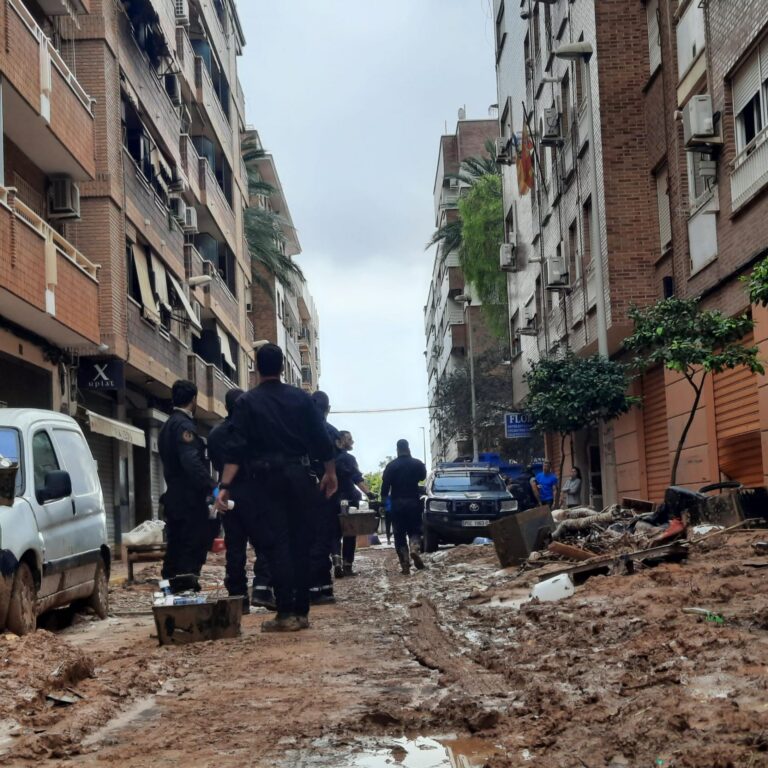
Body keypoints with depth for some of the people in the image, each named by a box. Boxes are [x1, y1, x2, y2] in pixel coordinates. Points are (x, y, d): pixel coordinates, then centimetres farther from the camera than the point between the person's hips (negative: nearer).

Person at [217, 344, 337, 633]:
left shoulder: (247, 402, -2)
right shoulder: (301, 398, 5)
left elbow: (235, 449, -10)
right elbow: (322, 440, 4)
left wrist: (225, 486, -12)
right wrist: (330, 473, 16)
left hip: (266, 479, -2)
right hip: (299, 477, 2)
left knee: (277, 544, -2)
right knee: (301, 543, 8)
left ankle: (286, 613, -8)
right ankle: (301, 611, 11)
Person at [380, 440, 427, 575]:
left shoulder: (391, 466, -3)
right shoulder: (417, 464, 0)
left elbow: (385, 486, -6)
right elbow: (423, 477, 19)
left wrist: (384, 502, 3)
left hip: (397, 503, -1)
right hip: (413, 502, 1)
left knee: (399, 534, 5)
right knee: (414, 529, 12)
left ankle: (405, 564, -3)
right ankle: (415, 549, -19)